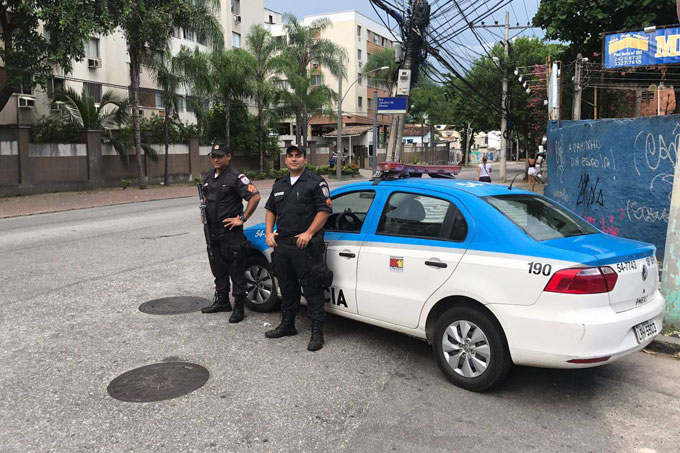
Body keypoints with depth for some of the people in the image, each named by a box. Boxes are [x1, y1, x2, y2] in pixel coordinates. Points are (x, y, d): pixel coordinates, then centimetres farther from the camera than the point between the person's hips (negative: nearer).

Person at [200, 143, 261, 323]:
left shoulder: (236, 178, -12)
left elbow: (255, 196, -19)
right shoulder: (208, 177, 13)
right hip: (212, 232, 8)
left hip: (231, 232, -8)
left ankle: (239, 308, 7)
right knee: (218, 270, 18)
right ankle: (222, 302, 32)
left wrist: (242, 219, -18)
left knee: (236, 272, -1)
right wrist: (204, 211, 10)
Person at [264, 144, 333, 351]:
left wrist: (308, 233, -18)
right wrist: (269, 233, 9)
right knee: (287, 287, 17)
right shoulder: (279, 184, 17)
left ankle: (317, 332, 3)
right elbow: (270, 210, 23)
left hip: (305, 246, -7)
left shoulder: (315, 182, -4)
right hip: (282, 245, 7)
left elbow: (324, 210, -10)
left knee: (312, 290, -4)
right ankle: (287, 325, 32)